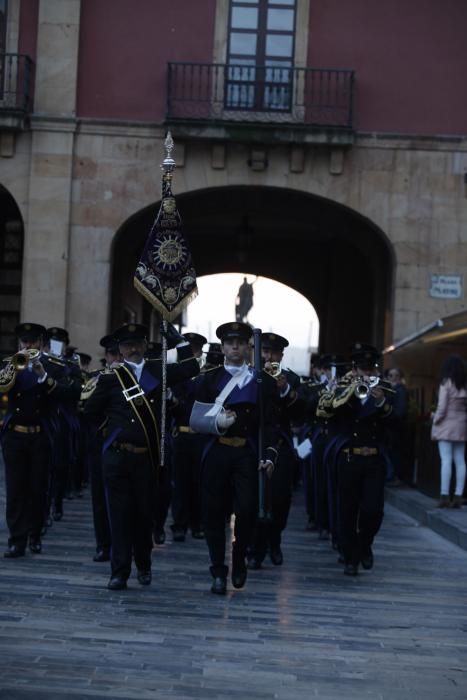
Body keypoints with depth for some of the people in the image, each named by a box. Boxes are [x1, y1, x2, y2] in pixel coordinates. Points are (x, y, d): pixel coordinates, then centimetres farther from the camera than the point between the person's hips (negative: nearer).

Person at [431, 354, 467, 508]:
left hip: (447, 424, -5)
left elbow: (442, 407, -12)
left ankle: (445, 496, -10)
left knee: (446, 460, -7)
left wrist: (435, 419, 3)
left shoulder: (446, 383, -9)